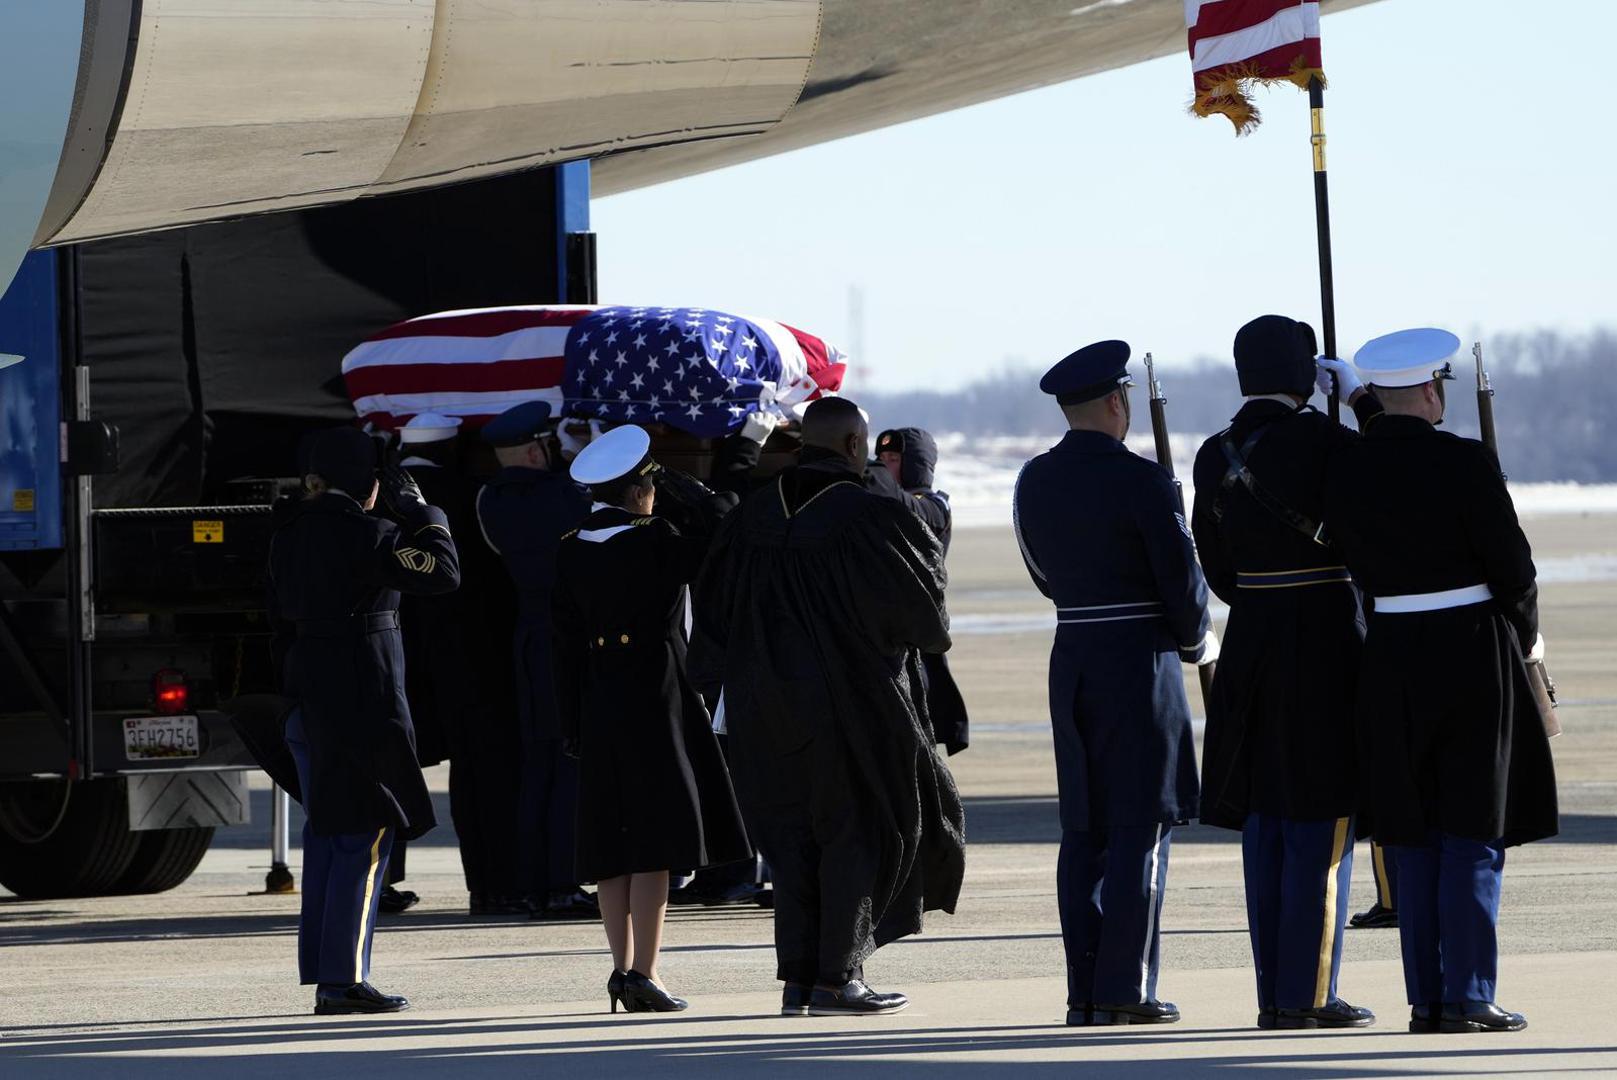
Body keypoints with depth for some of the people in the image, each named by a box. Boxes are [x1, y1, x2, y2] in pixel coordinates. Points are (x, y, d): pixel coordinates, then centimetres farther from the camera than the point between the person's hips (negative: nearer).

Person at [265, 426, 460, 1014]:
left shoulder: (288, 536, 10)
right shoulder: (364, 536, -14)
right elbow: (443, 571, -14)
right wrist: (417, 510, -2)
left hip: (308, 694, 8)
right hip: (363, 694, -8)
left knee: (326, 832, 13)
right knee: (365, 834, -4)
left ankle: (325, 974, 15)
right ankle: (344, 979, -6)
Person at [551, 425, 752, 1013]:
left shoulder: (571, 551, 6)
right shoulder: (655, 544, -13)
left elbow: (565, 640, 9)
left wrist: (572, 723, 13)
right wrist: (682, 485, 1)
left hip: (599, 702, 6)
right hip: (655, 697, -6)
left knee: (615, 845, 10)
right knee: (655, 840, -5)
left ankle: (622, 966, 12)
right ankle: (643, 972, -9)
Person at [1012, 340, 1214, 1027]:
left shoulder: (1034, 482, 6)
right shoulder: (1140, 481, -14)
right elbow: (1182, 578, -11)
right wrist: (1195, 643, 8)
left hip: (1071, 660, 6)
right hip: (1139, 662, -6)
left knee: (1083, 829, 9)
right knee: (1141, 828, -2)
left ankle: (1084, 993, 8)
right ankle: (1125, 990, -4)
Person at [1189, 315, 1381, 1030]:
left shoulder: (1216, 457, 6)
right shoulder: (1318, 440, -14)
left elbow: (1217, 568, 11)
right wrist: (1360, 396, 2)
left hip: (1251, 645, 6)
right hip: (1327, 642, -6)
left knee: (1264, 828, 9)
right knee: (1322, 828, -2)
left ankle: (1275, 995, 10)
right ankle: (1310, 995, -3)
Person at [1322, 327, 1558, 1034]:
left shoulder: (1344, 472, 0)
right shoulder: (1463, 463, -13)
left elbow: (1356, 564, 8)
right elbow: (1513, 565, -9)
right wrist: (1527, 636, 7)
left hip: (1392, 658, 4)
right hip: (1475, 653, -4)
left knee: (1414, 836, 10)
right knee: (1474, 833, 1)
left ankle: (1426, 999, 9)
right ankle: (1467, 997, -2)